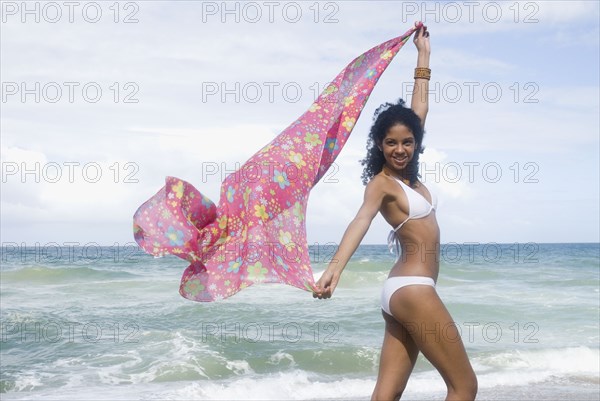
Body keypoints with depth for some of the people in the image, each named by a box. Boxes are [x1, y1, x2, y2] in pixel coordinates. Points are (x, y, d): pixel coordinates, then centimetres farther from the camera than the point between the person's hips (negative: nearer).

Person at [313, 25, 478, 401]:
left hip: (403, 289, 8)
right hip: (413, 289, -8)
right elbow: (361, 221, -30)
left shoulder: (406, 174, 13)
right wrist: (335, 269, -47)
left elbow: (419, 109, 21)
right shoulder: (381, 183, -9)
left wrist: (423, 55, 26)